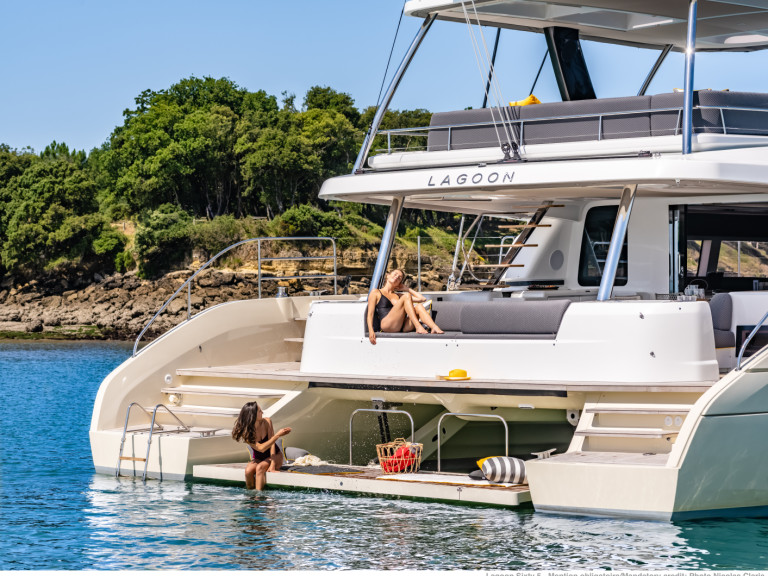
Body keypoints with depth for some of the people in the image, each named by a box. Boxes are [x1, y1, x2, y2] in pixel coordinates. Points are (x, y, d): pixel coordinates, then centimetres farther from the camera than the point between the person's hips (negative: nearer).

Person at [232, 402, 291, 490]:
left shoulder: (266, 422, -15)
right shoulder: (245, 433, -18)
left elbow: (272, 444, -18)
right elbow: (261, 448, -28)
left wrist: (272, 466, -27)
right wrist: (277, 435, -34)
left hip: (274, 457, -1)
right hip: (258, 459, 1)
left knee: (260, 467, -32)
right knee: (248, 470, -31)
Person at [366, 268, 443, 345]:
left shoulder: (399, 296, 32)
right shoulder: (376, 293, 17)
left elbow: (422, 299, 28)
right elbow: (370, 314, 5)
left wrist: (406, 289, 30)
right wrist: (371, 331, -12)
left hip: (402, 327, 5)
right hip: (386, 325, -5)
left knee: (418, 306, -19)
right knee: (406, 296, -20)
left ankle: (434, 328, -43)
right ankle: (418, 327, -35)